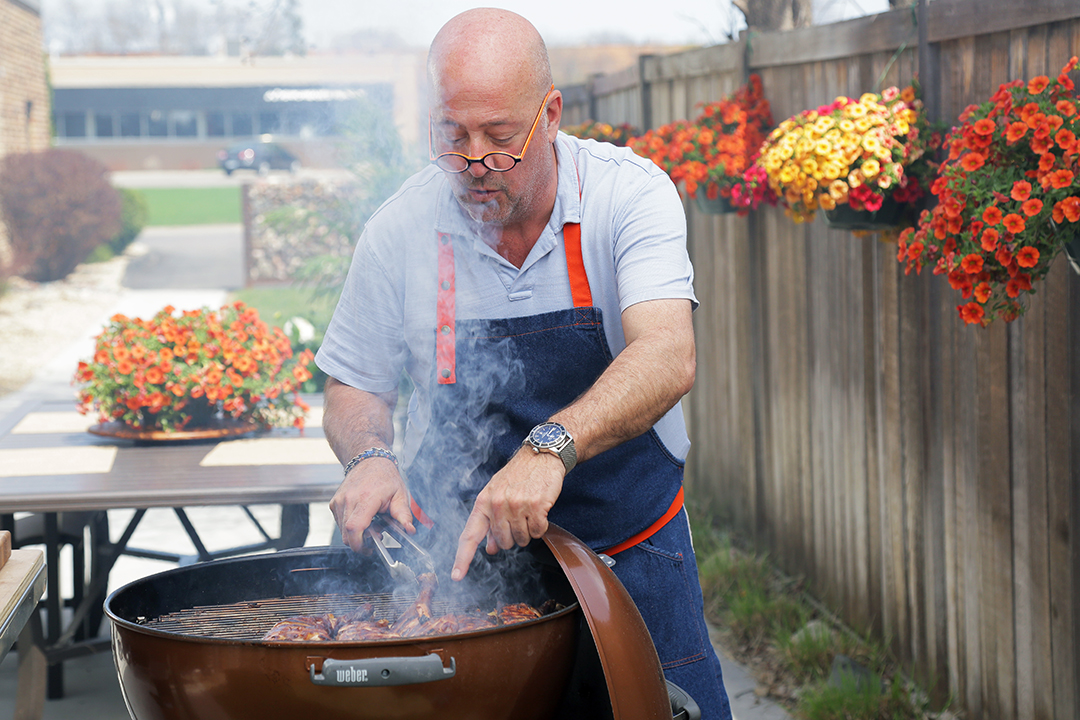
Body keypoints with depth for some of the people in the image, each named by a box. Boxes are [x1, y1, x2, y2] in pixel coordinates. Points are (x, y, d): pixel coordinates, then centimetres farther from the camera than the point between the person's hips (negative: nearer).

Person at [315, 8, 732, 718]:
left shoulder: (629, 193, -14)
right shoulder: (401, 230, -8)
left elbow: (667, 360, -29)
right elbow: (355, 390, 5)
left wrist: (550, 446, -45)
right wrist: (369, 459, -18)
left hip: (631, 549, -1)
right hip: (463, 553, 1)